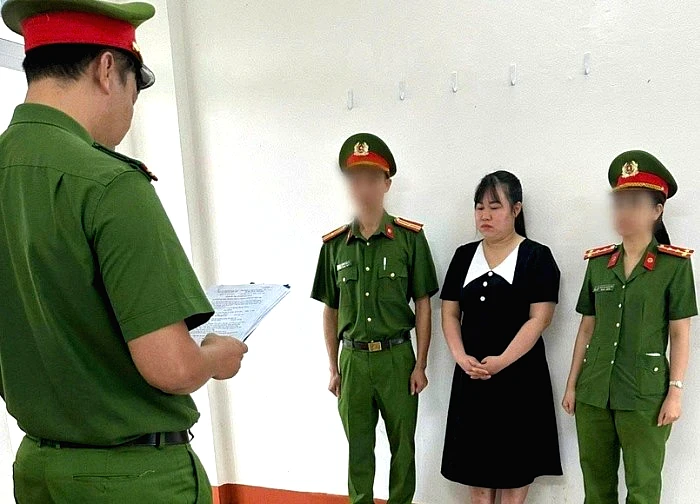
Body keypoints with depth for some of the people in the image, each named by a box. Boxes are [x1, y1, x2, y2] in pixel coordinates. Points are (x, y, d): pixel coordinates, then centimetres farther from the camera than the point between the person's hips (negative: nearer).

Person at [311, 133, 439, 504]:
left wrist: (420, 365, -4)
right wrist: (333, 368, 9)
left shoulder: (410, 237, -6)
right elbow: (331, 310, 9)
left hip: (397, 355, -2)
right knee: (358, 446, 15)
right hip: (353, 358, 2)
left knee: (403, 444, 12)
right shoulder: (334, 244, 2)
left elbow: (423, 305, -2)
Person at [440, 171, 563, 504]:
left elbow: (539, 318, -11)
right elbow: (449, 313, 7)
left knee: (513, 468, 4)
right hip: (471, 376, 4)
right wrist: (461, 357, -8)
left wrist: (501, 361, -19)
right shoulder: (464, 256, 8)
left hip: (519, 376, -4)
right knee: (475, 464, 10)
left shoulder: (537, 257, -4)